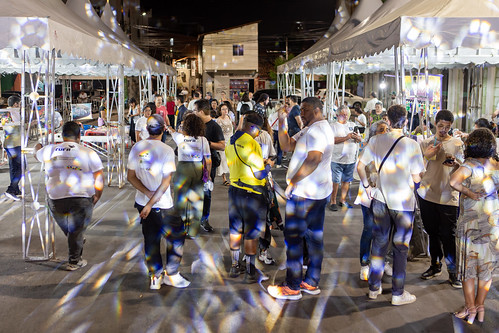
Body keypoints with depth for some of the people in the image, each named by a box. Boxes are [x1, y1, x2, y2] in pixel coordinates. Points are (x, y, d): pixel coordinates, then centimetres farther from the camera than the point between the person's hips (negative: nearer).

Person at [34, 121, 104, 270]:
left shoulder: (50, 150, 7)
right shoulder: (88, 153, -1)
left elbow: (37, 154, 31)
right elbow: (99, 181, -2)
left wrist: (38, 146, 54)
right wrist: (96, 198, 12)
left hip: (55, 199, 3)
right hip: (81, 199, -3)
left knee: (67, 230, 22)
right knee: (76, 231, 12)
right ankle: (74, 261, 22)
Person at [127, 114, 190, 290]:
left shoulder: (136, 148, 0)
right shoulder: (166, 150, -14)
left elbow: (131, 177, 1)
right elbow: (165, 182, -17)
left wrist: (148, 194, -7)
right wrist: (151, 203, -14)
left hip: (142, 202, 5)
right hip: (163, 205, -5)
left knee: (150, 239, 14)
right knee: (177, 236, 12)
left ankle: (155, 277, 20)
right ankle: (171, 275, 14)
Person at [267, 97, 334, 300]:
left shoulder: (316, 130, -16)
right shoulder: (310, 129, 18)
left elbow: (313, 159, -29)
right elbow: (287, 146, 13)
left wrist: (293, 181, -23)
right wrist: (282, 123, 1)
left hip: (304, 192, -10)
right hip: (320, 191, 11)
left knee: (294, 237, -4)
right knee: (315, 236, 12)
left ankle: (293, 287, 3)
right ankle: (312, 283, 20)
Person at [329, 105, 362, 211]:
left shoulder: (352, 125, 15)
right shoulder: (333, 126, 0)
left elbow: (360, 139, 14)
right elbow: (333, 139, -14)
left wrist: (356, 137, -10)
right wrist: (346, 137, -19)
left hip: (351, 159, 5)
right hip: (337, 159, -5)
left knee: (347, 180, 11)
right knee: (335, 181, -3)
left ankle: (342, 200, 24)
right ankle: (333, 201, 8)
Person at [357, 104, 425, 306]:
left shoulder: (376, 141, -3)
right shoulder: (411, 145, -13)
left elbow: (360, 166, -1)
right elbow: (416, 178, -10)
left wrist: (367, 185, 11)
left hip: (380, 199, 3)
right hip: (403, 202, -3)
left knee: (379, 242, 15)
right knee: (400, 247, 8)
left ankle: (374, 288, 25)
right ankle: (398, 293, 17)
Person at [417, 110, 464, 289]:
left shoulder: (457, 143, 3)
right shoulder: (426, 143, 8)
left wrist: (455, 164, -21)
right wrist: (427, 155, -15)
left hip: (449, 197, -3)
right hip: (428, 194, 3)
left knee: (448, 235, -4)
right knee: (432, 232, 12)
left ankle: (453, 271, 7)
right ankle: (435, 265, 26)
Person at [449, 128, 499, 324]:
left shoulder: (470, 165, -14)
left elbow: (453, 181, -31)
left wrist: (469, 192, -17)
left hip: (471, 222, -4)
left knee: (468, 266, 9)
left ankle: (470, 309, 17)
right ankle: (480, 307, 25)